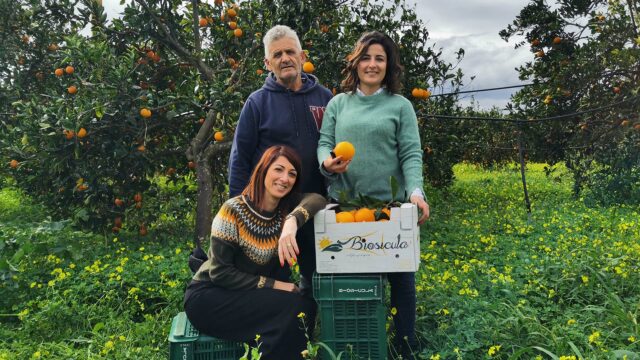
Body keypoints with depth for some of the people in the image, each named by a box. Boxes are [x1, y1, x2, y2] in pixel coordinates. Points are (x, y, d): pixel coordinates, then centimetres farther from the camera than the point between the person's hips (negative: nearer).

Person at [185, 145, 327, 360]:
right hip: (209, 297, -6)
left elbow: (317, 199, -20)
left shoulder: (286, 209, -1)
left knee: (307, 306, -17)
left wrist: (293, 221, -39)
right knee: (293, 306, -23)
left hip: (248, 296, 6)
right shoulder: (234, 210, -17)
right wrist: (272, 284, -21)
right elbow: (219, 273, -17)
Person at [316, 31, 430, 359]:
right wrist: (327, 162, -17)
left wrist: (415, 191, -19)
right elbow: (324, 143, 7)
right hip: (345, 205, 1)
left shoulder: (401, 106, 5)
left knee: (400, 273, 7)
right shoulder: (338, 103, 10)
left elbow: (411, 153, -2)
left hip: (391, 205, -1)